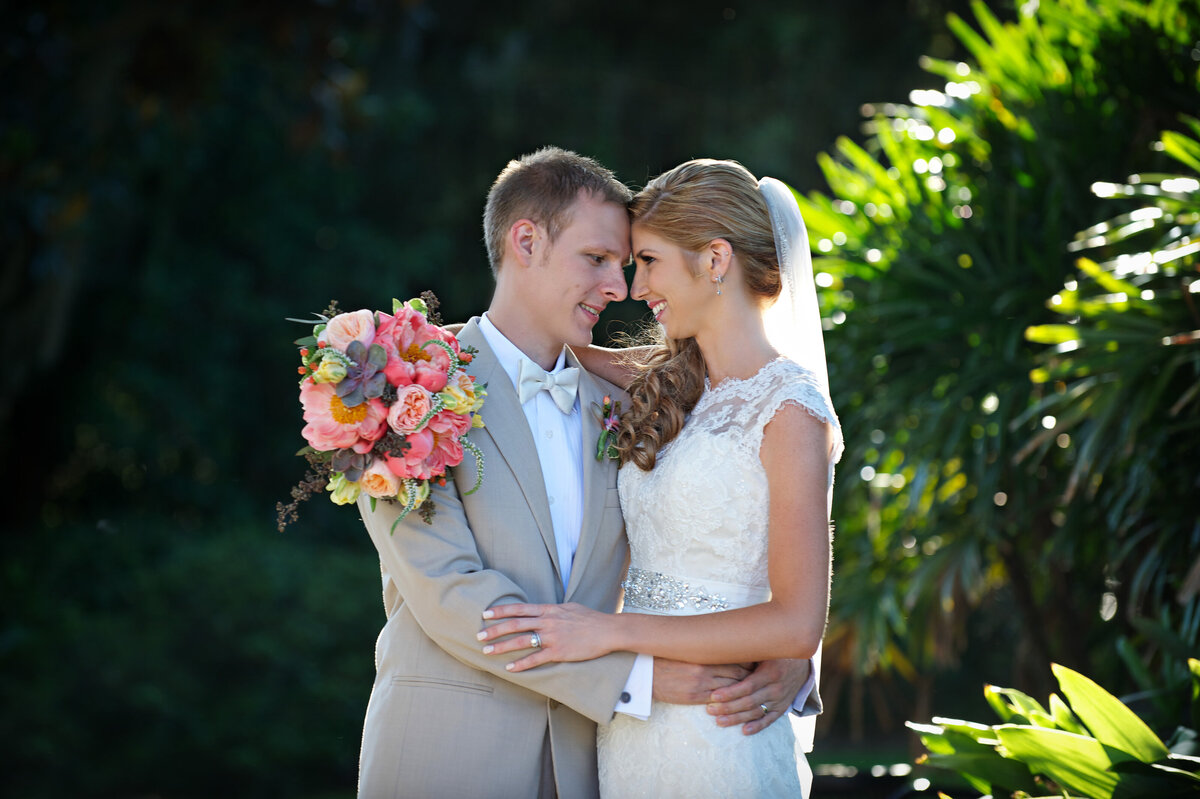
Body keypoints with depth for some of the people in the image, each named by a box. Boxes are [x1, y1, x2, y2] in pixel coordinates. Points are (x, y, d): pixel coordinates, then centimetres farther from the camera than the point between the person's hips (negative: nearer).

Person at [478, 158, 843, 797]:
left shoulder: (790, 411, -12)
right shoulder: (671, 388, 10)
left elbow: (796, 624, -18)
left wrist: (612, 631, -20)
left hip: (714, 740, -7)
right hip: (627, 730, 7)